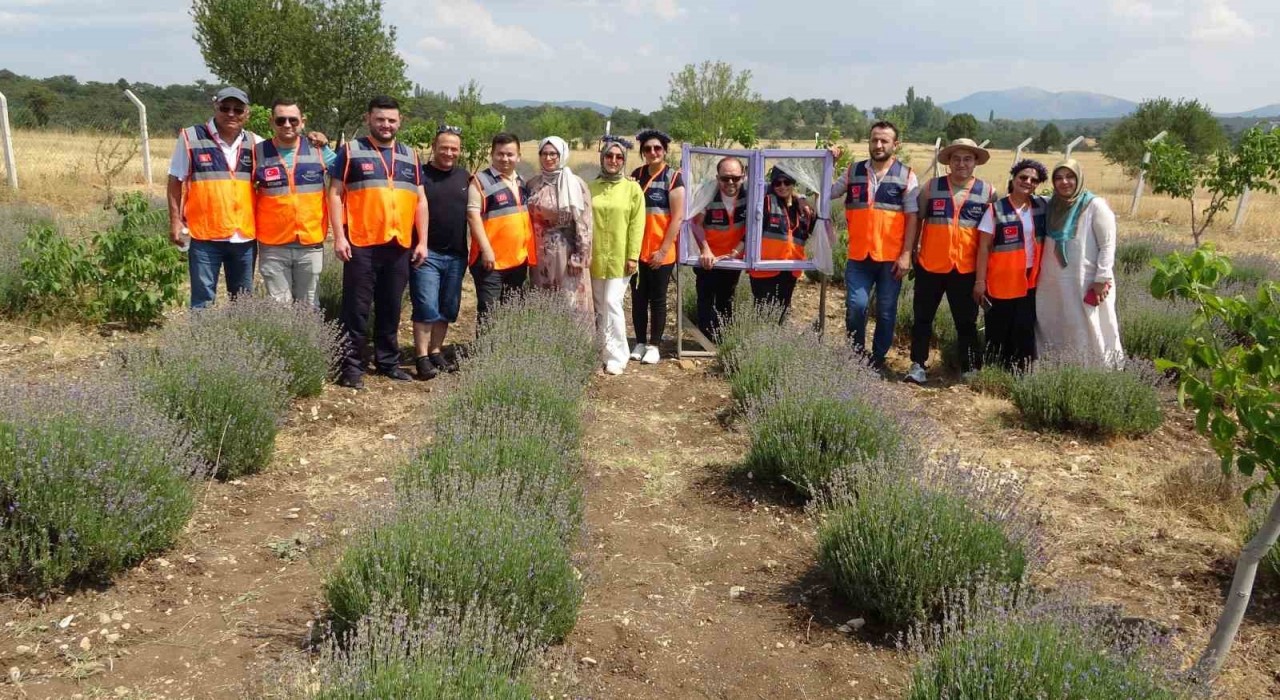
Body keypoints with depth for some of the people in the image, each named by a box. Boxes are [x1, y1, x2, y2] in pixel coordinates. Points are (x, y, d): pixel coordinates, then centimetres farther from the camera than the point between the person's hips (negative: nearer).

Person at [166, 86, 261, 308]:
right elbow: (175, 181, 2)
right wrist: (175, 220, -2)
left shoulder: (255, 143, 6)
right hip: (205, 235, -3)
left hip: (245, 236, 3)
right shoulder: (191, 138, -2)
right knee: (203, 300, 1)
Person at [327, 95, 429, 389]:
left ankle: (388, 361, 23)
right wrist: (339, 236, -10)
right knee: (357, 308, 0)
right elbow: (335, 194, -1)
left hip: (400, 246, 4)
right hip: (361, 245, -4)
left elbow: (420, 200, 14)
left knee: (391, 308, 12)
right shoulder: (351, 151, 2)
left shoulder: (410, 156, 14)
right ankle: (352, 365, 7)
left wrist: (422, 240, 7)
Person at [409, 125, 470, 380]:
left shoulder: (465, 177, 12)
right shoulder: (421, 175, -3)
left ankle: (436, 352, 22)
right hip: (427, 253, -5)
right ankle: (422, 358, -1)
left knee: (447, 309, 11)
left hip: (457, 255, 5)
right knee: (426, 308, -7)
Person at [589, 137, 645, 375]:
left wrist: (633, 256, -10)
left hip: (619, 258, -4)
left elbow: (637, 225, -5)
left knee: (612, 304, -8)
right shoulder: (591, 187, 7)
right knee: (599, 307, 10)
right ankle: (604, 350, 22)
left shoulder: (632, 188, -2)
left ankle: (616, 356, 0)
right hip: (595, 258, 4)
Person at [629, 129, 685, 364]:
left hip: (661, 252, -4)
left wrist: (663, 250, -13)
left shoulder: (673, 177, -7)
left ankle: (653, 345, 16)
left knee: (657, 299, 5)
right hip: (637, 249, 4)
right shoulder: (636, 175, 7)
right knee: (638, 298, 10)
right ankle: (640, 343, 22)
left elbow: (677, 217, -10)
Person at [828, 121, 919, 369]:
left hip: (891, 257, -1)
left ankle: (877, 360, 21)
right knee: (856, 306, -6)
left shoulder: (906, 175, 0)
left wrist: (906, 254, -9)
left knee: (886, 312, 7)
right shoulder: (853, 171, 6)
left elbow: (912, 217, -2)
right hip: (859, 256, 1)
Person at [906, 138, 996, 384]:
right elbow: (916, 221, 6)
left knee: (966, 321, 9)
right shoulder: (932, 187, 1)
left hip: (966, 269, 0)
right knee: (923, 317, 7)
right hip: (930, 265, 0)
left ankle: (970, 369, 18)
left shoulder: (987, 192, 2)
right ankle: (918, 364, 16)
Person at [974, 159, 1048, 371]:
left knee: (1025, 331, 6)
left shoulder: (1041, 206, 3)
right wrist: (980, 281, -12)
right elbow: (984, 247, -9)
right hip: (1001, 281, -3)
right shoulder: (996, 210, -9)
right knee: (998, 332, 5)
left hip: (1031, 280, 3)